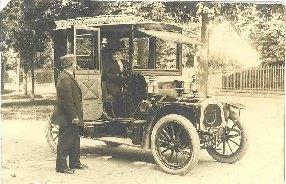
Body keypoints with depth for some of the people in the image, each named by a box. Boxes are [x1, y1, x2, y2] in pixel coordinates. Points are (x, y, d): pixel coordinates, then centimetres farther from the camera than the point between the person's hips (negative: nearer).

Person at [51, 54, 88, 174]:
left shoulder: (68, 77, 14)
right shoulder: (65, 79, -20)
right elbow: (67, 100, -24)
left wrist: (75, 115, 19)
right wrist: (73, 116, -22)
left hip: (70, 117, 11)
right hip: (67, 118, -11)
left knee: (75, 140, 17)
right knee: (65, 141, -1)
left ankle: (75, 163, 29)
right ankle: (61, 166, 10)